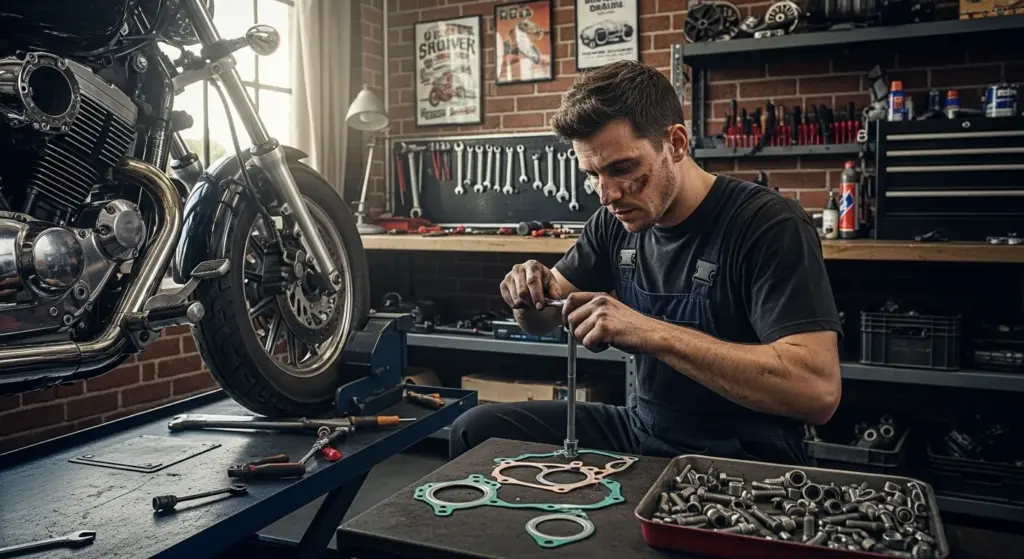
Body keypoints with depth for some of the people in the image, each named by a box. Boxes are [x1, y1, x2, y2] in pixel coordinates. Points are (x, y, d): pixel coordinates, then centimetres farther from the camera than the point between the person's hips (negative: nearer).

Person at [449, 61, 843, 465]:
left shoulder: (769, 225, -18)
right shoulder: (616, 222, 1)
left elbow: (819, 390, -29)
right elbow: (541, 321, 13)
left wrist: (652, 333, -33)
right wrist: (532, 292, -12)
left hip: (742, 461, -6)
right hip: (641, 431, 7)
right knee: (477, 430, -2)